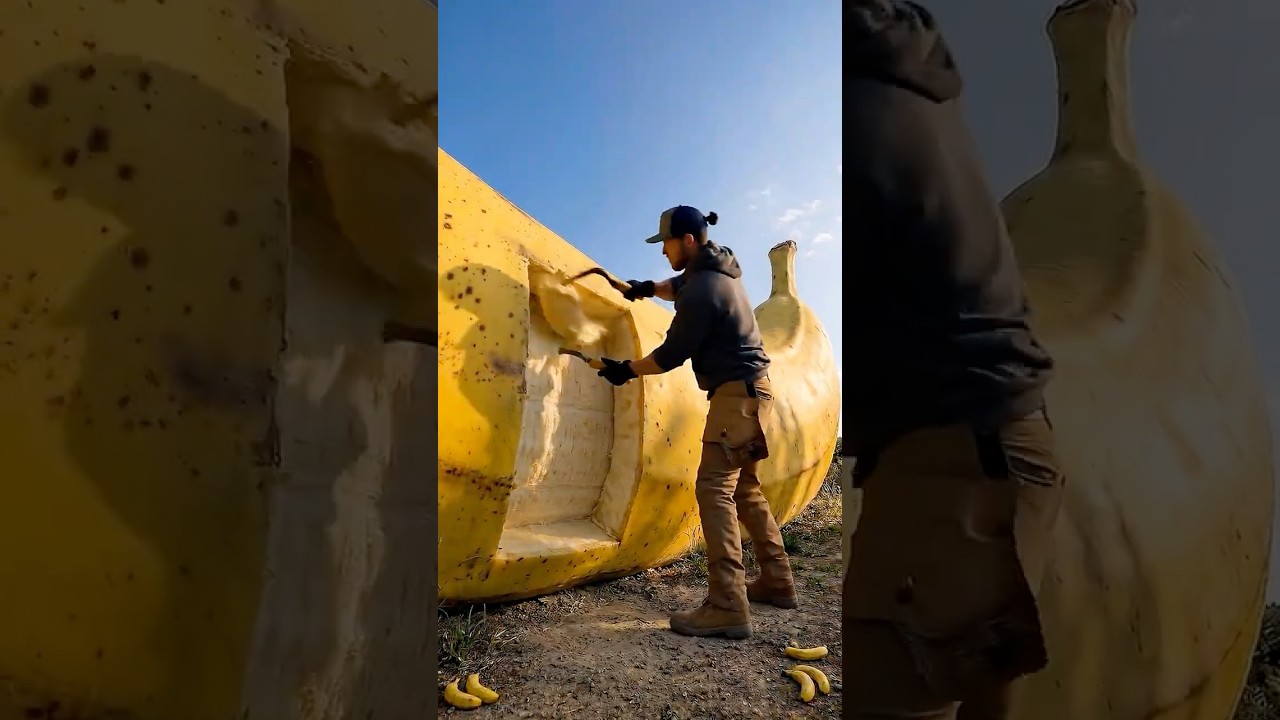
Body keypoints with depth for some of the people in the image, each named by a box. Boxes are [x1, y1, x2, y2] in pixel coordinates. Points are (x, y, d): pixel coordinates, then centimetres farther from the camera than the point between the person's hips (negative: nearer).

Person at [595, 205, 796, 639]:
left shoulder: (702, 292, -18)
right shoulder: (717, 266, 13)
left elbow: (673, 353, -13)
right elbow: (683, 287, 34)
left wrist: (627, 370, 0)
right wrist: (652, 289, 16)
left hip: (736, 392, -11)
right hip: (751, 388, 11)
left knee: (715, 488, -16)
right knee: (745, 488, 16)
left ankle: (727, 607, -21)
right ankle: (777, 581, 24)